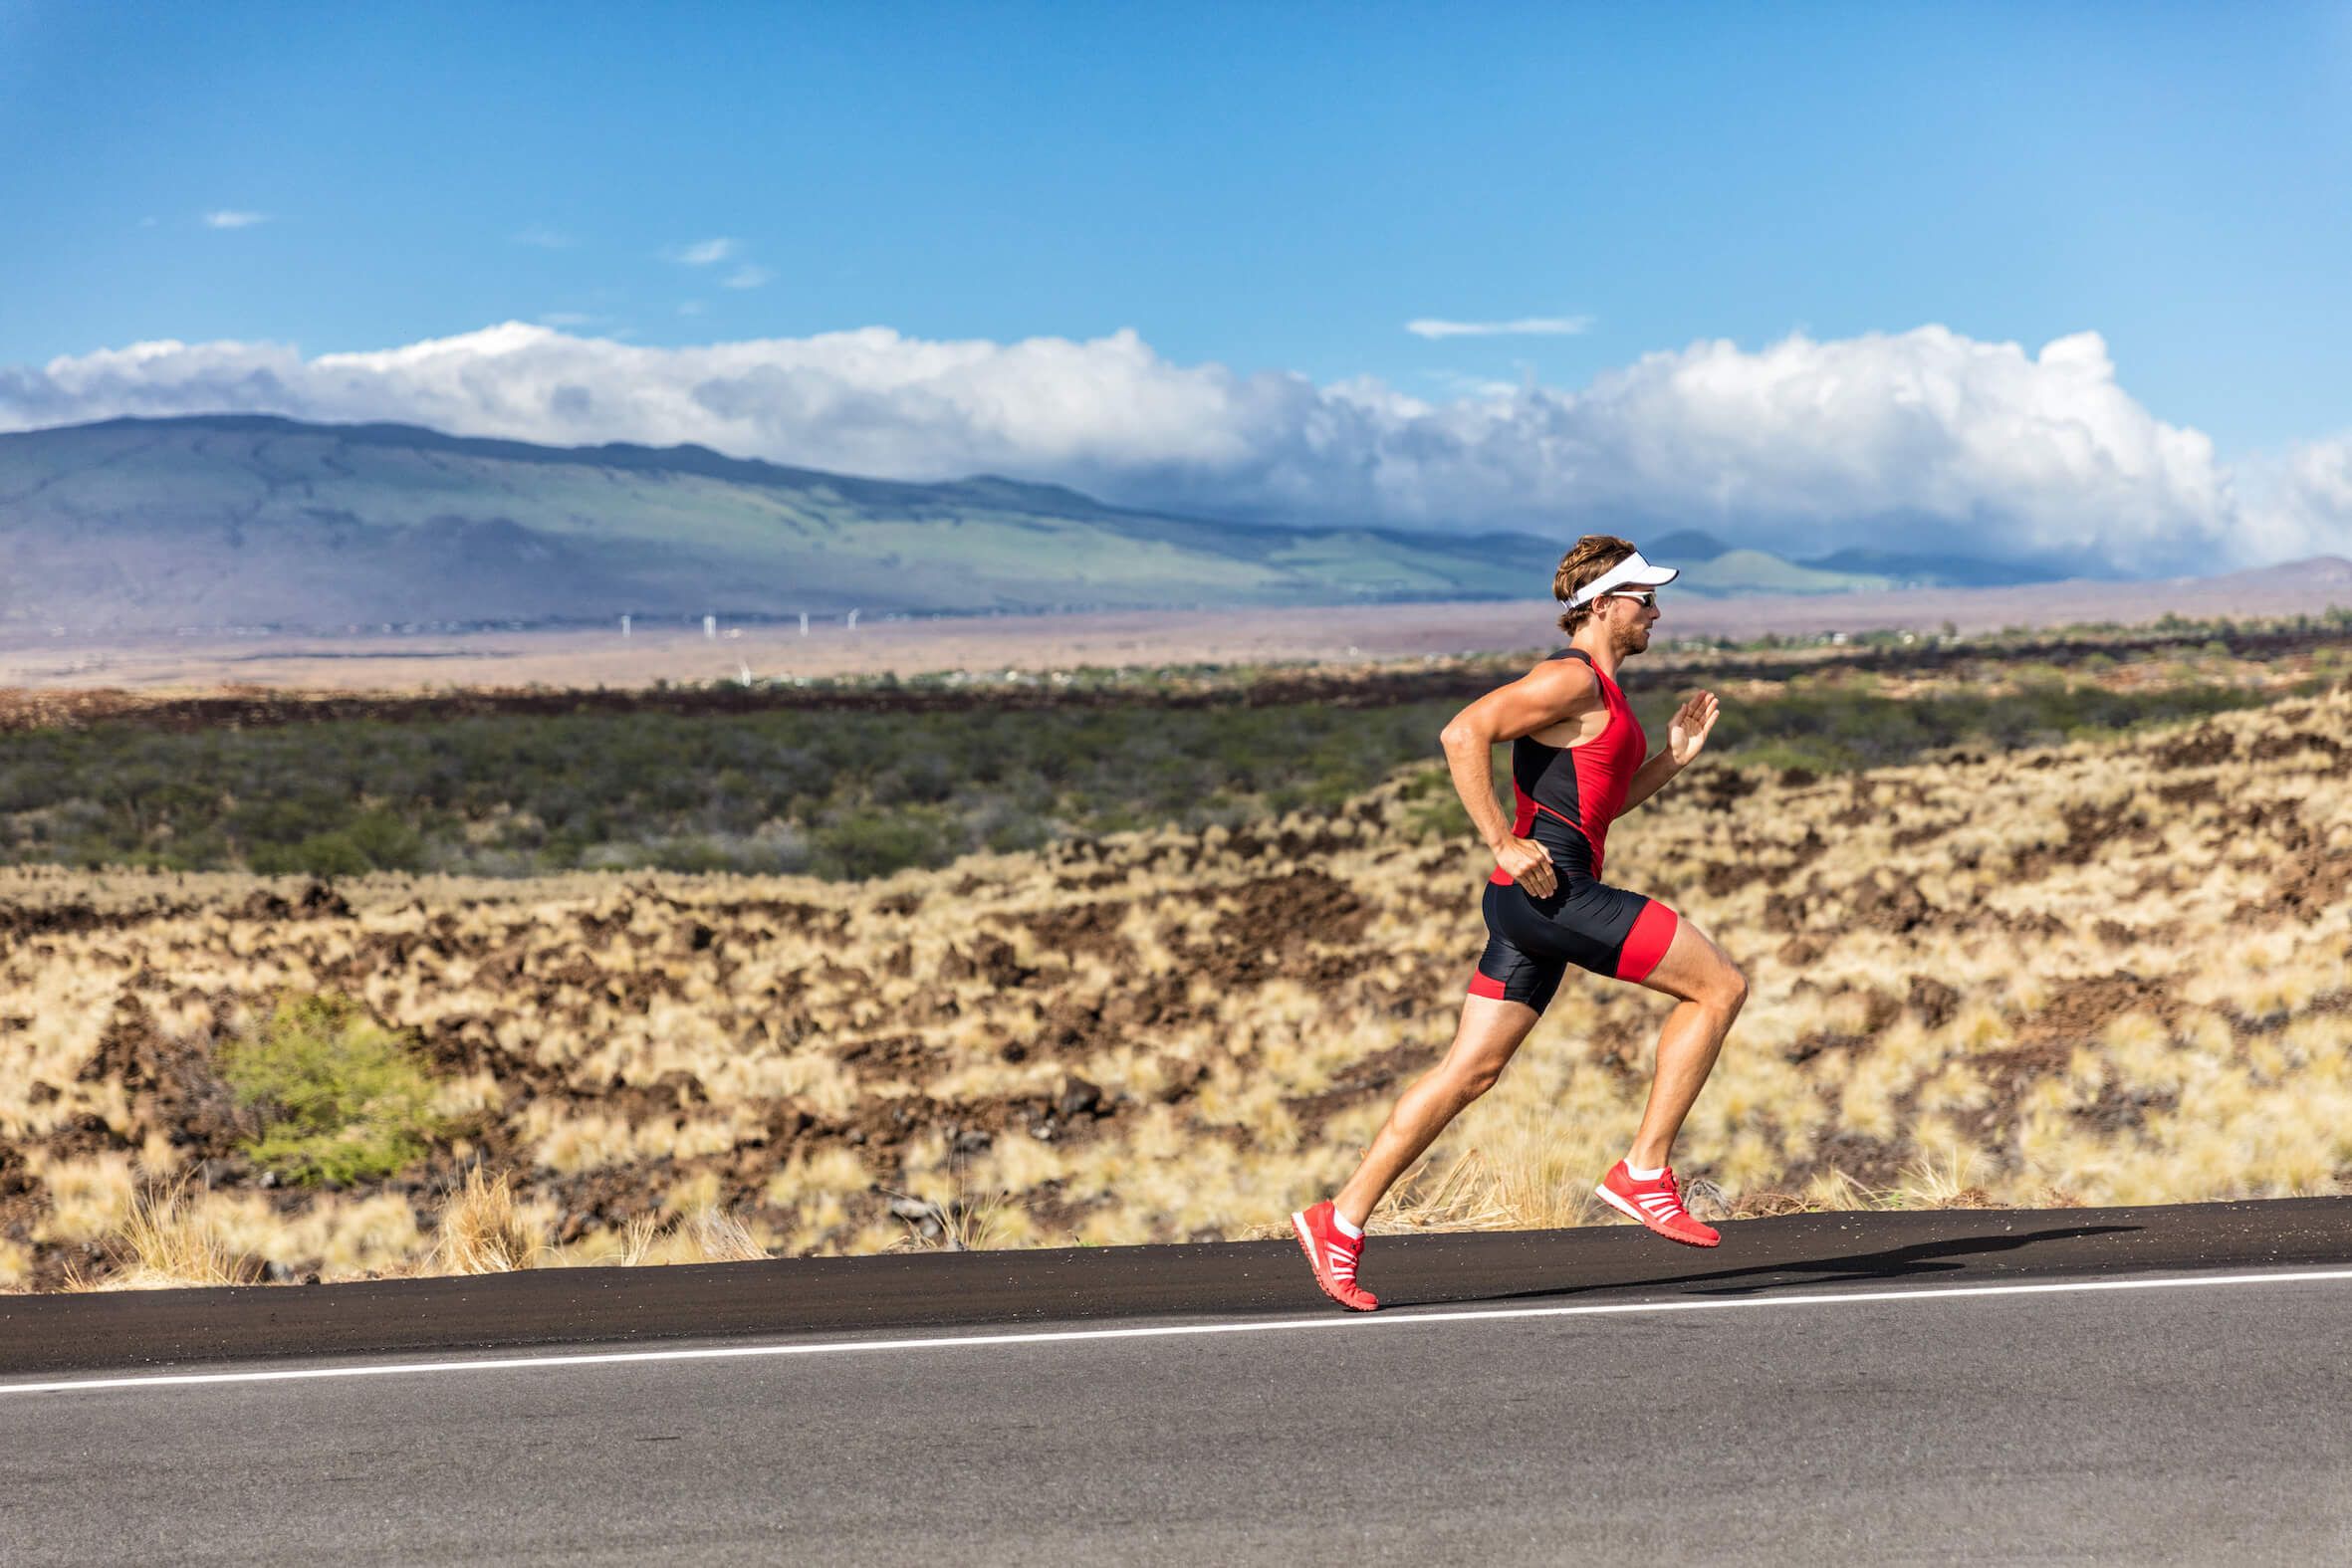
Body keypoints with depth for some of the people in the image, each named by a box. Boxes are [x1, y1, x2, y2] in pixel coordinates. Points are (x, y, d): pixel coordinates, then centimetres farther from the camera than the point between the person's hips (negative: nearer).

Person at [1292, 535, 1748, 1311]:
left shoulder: (1599, 693, 22)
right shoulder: (1570, 679, -9)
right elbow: (1462, 733, -20)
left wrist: (1673, 759, 19)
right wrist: (1504, 844, -21)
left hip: (1538, 899, 10)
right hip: (1549, 890, -10)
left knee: (1469, 1072, 8)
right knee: (1720, 985, -6)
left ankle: (1342, 1221, 7)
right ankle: (1644, 1171, -4)